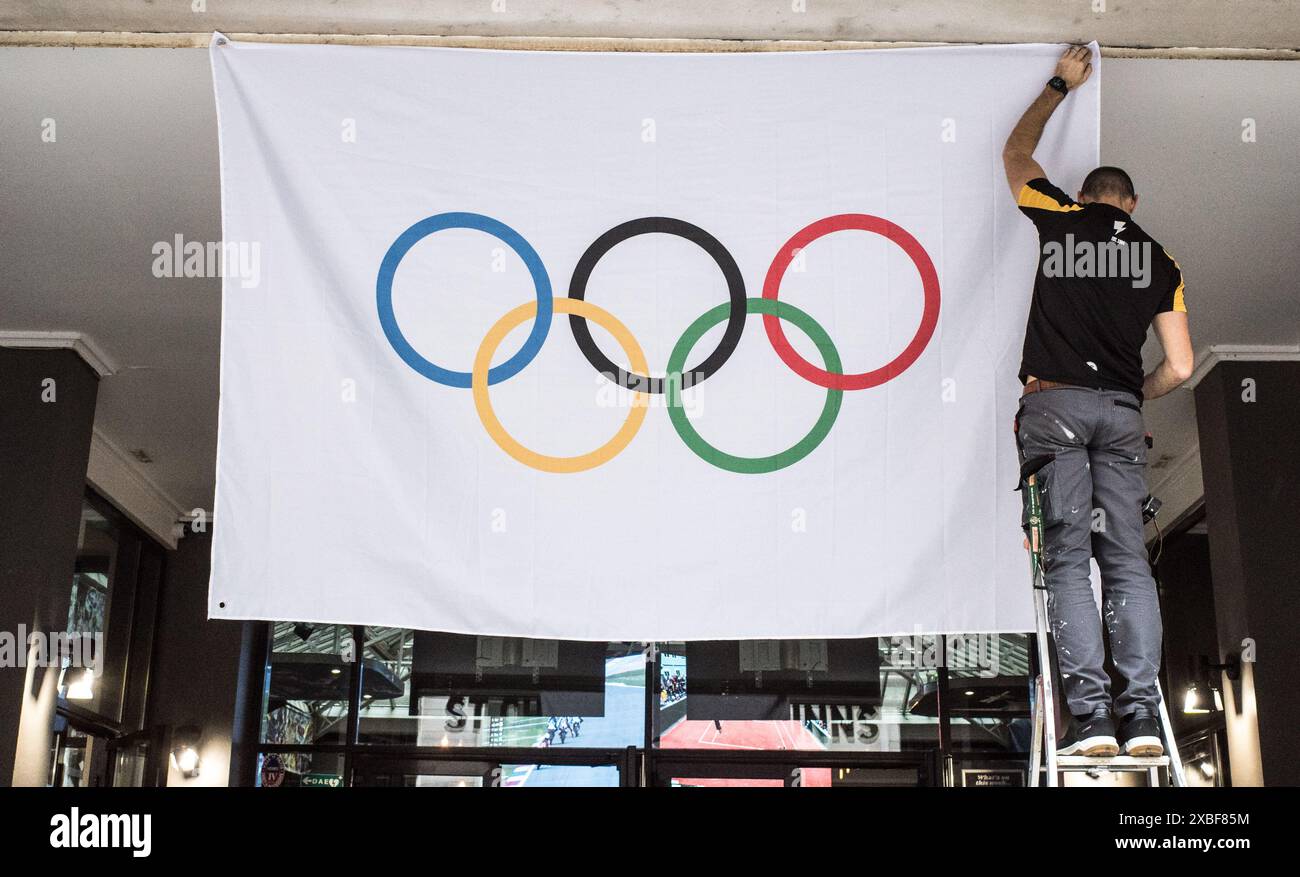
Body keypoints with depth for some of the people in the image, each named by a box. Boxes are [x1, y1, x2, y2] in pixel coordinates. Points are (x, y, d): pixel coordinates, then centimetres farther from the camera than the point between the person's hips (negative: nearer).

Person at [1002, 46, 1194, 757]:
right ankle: (1141, 711, -7)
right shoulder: (1160, 260, 16)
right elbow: (1179, 367, 11)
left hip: (1053, 402, -2)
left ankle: (1090, 712, -14)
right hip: (1120, 412, 2)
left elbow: (1016, 153, 31)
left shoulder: (1058, 221, 11)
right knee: (1127, 559, 2)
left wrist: (1061, 85, 42)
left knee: (1067, 558, -6)